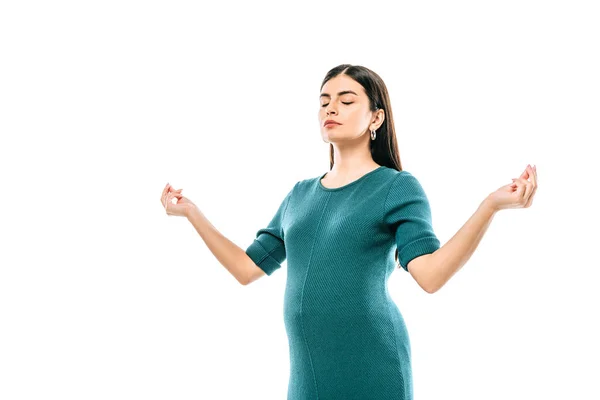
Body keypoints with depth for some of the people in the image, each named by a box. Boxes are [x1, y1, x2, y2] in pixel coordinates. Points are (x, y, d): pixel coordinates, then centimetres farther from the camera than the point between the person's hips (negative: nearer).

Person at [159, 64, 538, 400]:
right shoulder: (300, 195, 13)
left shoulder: (397, 187, -3)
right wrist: (191, 211, 14)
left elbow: (431, 274, -16)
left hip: (371, 367, -5)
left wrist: (492, 205, -27)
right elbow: (247, 268, 17)